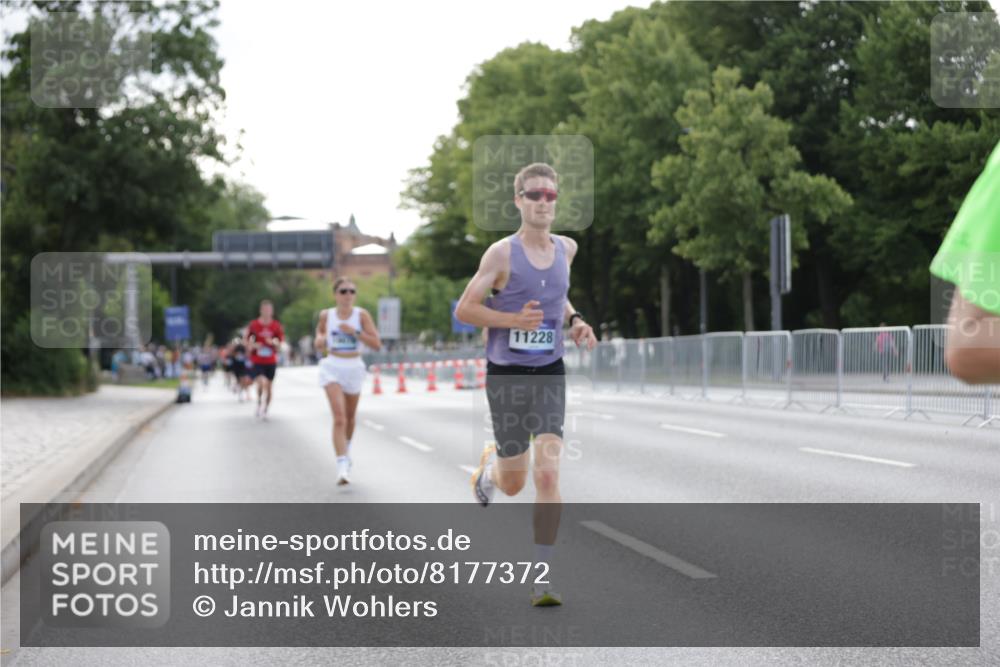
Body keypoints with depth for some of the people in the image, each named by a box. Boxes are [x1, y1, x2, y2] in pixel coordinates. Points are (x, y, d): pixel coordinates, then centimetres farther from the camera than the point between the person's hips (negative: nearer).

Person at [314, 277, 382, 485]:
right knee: (339, 418, -17)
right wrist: (320, 340, -6)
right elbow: (319, 346, 18)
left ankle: (346, 449, 48)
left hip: (354, 368, 1)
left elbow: (377, 344, -9)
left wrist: (355, 332, -20)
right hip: (332, 367, -1)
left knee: (349, 417, 18)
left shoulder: (362, 315, -3)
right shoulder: (326, 315, 1)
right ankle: (342, 465, -24)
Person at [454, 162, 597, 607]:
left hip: (549, 374, 3)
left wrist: (574, 322, 7)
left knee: (548, 475, -13)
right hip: (507, 374, -3)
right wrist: (514, 320, -21)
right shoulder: (502, 254, -10)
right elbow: (464, 309, -8)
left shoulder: (566, 248, 6)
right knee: (513, 485, 9)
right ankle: (490, 464, 48)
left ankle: (541, 577, -6)